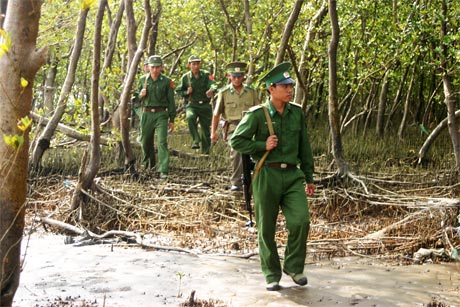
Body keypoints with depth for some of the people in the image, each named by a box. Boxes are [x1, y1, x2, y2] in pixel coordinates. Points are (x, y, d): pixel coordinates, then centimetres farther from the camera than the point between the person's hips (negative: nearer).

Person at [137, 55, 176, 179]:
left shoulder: (167, 82, -2)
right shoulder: (142, 80, 6)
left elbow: (171, 101, 2)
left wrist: (172, 120, 1)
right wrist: (141, 95, -8)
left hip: (161, 114, -3)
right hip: (146, 114, 3)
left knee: (162, 142, -13)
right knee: (145, 141, 13)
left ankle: (163, 171, -15)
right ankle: (149, 164, 37)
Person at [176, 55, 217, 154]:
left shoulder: (206, 75, -3)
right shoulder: (185, 77, 1)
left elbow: (213, 85, -22)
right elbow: (178, 90, 11)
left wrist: (211, 90, -46)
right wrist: (186, 92, -10)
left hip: (205, 106, 0)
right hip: (192, 105, 0)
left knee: (206, 130, 4)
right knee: (190, 117, -35)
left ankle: (205, 152, 18)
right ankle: (196, 141, -29)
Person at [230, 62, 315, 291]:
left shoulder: (297, 113, 7)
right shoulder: (257, 115, -6)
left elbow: (304, 147, 13)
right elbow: (236, 141, -2)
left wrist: (309, 178, 14)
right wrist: (263, 146, -13)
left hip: (293, 175, 3)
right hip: (267, 175, -3)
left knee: (300, 221, -13)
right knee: (266, 229, 5)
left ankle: (293, 267, 9)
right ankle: (272, 275, 21)